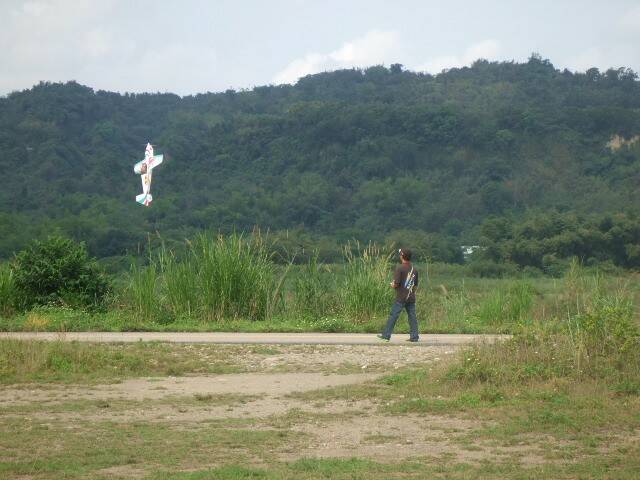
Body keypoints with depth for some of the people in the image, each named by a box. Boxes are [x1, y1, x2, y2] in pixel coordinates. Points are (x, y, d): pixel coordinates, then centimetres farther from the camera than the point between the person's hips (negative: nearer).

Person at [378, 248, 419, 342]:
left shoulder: (400, 268, -12)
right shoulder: (414, 269, 9)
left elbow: (396, 283, -16)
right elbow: (416, 285, 15)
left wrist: (392, 285, 4)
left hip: (401, 298, -6)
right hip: (411, 298, 6)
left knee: (393, 316, -2)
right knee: (412, 317, 7)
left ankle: (386, 335, 0)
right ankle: (414, 336, 5)